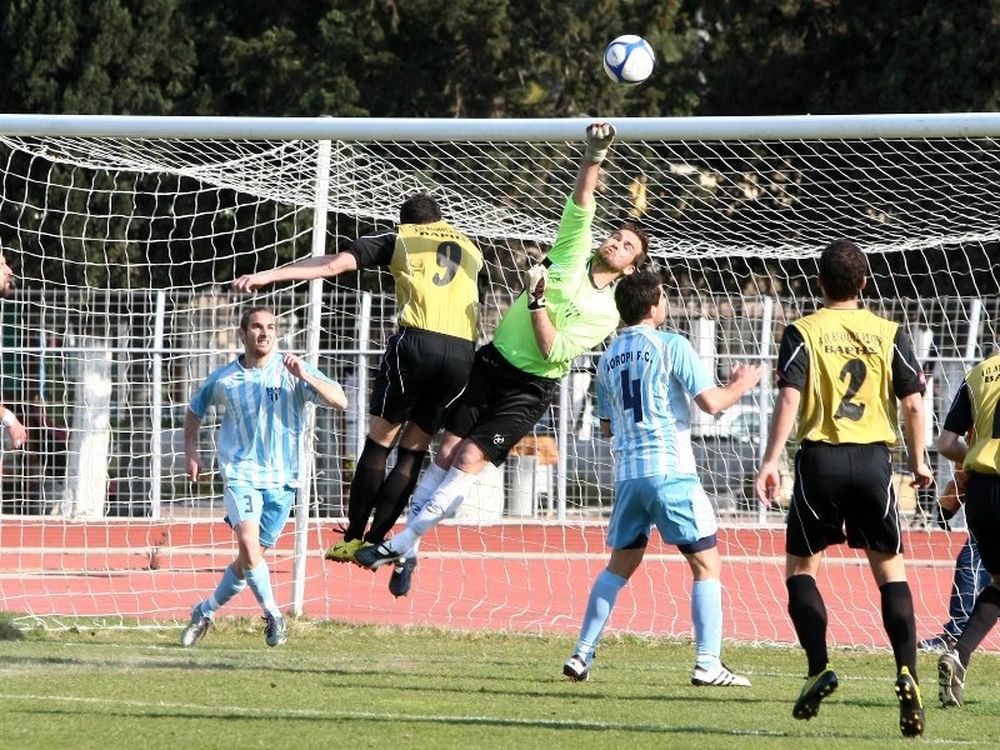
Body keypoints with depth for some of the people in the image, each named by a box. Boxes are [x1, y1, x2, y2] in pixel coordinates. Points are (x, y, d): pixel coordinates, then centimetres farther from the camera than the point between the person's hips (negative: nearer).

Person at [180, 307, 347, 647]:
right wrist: (191, 451, 11)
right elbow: (195, 410, 21)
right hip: (240, 473, -1)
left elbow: (340, 402, -13)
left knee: (249, 557, 7)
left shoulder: (292, 371, -3)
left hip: (282, 478, 1)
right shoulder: (223, 380, 1)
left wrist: (305, 377, -26)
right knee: (248, 545, -23)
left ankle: (207, 611, 29)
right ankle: (272, 615, -8)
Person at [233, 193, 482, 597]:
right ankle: (375, 541, 5)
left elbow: (333, 264, 7)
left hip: (416, 341, -3)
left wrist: (267, 276, 6)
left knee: (378, 443, 7)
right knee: (412, 451, 11)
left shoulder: (400, 239, 16)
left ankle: (354, 538, 6)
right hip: (464, 351, 3)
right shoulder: (471, 249, 27)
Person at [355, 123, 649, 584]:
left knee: (469, 460, -15)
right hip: (492, 362, 3)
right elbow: (582, 197, -4)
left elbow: (552, 351, -14)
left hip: (530, 388, -3)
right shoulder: (572, 254, 5)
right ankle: (407, 550, 2)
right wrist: (595, 154, -20)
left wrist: (538, 300, -20)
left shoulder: (604, 314, -4)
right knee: (447, 453, -3)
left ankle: (402, 543, -11)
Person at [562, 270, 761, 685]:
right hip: (670, 471, -6)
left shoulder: (609, 358, 13)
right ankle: (707, 664, -7)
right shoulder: (672, 346, -7)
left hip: (627, 474, 6)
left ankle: (582, 655, 14)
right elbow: (711, 402, -10)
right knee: (706, 565, 1)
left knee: (620, 565, 18)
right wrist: (740, 385, 8)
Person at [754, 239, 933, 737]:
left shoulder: (803, 332, -1)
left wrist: (771, 461, -13)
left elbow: (789, 397, -12)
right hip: (874, 459, 2)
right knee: (890, 570, 8)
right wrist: (918, 461, 15)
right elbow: (912, 403, 2)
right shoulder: (889, 335, 5)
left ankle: (819, 667, -4)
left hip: (821, 458, -2)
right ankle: (907, 674, -9)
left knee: (800, 566, 13)